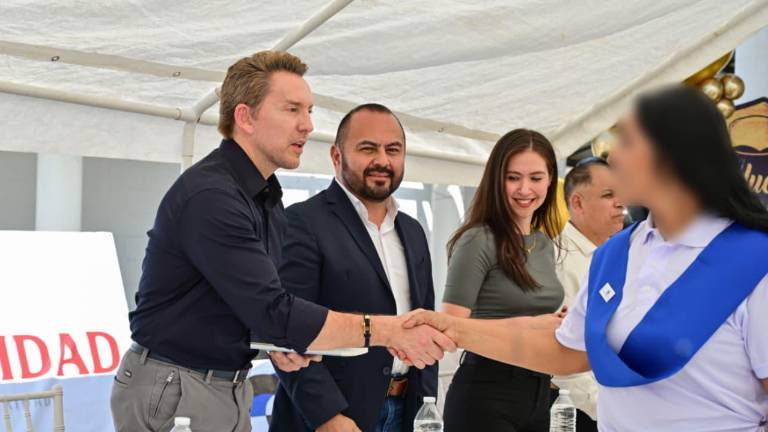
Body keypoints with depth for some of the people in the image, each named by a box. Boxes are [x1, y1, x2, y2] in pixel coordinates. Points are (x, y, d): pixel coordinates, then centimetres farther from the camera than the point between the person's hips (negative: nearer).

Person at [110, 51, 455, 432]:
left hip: (231, 388, 8)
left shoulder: (268, 197, 8)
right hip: (171, 391, -8)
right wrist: (387, 330, -27)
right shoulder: (209, 195, -22)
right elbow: (273, 312, -28)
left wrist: (276, 341, -6)